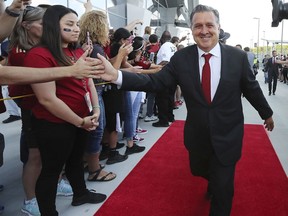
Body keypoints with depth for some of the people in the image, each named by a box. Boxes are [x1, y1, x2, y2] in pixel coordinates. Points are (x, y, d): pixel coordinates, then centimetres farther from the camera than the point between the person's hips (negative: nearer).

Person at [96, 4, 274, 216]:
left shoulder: (238, 56, -11)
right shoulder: (181, 58, -10)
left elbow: (252, 88, 1)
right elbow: (156, 81, -15)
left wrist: (267, 113, 16)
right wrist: (117, 75, -28)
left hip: (228, 135, -2)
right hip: (197, 134, 3)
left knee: (222, 187, 5)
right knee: (199, 170, 26)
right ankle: (215, 181, 61)